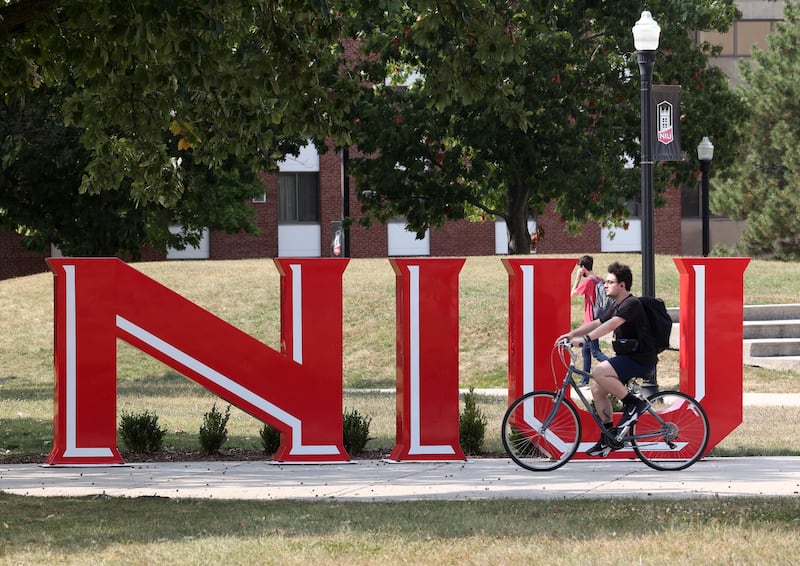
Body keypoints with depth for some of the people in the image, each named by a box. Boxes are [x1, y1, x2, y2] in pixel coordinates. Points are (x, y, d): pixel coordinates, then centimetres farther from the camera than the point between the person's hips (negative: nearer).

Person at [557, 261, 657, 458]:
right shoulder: (617, 308, 18)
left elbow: (611, 325, -28)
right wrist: (571, 334, 3)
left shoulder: (632, 304, -15)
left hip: (641, 359, -10)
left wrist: (586, 338, -37)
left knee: (599, 372, -26)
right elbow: (595, 323, 16)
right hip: (627, 357, 10)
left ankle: (634, 404, -13)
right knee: (598, 389, 3)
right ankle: (608, 439, 8)